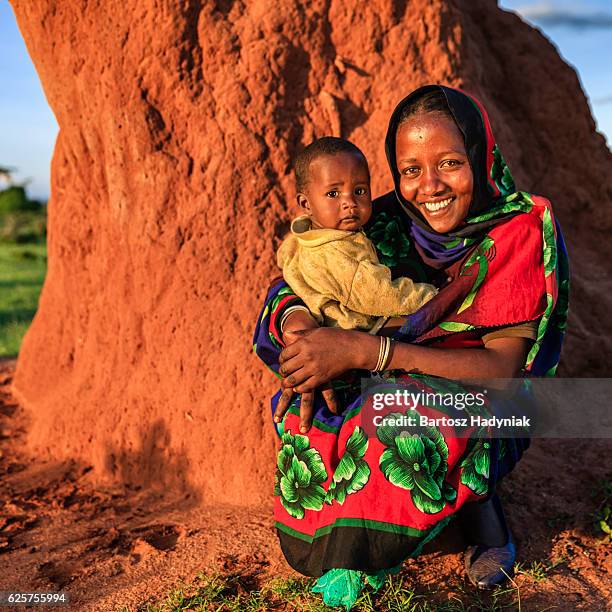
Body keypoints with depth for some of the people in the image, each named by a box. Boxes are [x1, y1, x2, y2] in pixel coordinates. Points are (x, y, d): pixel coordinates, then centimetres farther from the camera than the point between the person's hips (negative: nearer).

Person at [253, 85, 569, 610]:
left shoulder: (522, 229, -16)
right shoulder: (388, 223, -7)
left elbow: (505, 366, -26)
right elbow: (289, 293, -4)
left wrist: (363, 350, -35)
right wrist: (296, 320, -31)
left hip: (484, 417, -4)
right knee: (303, 408, -20)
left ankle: (477, 502, -4)